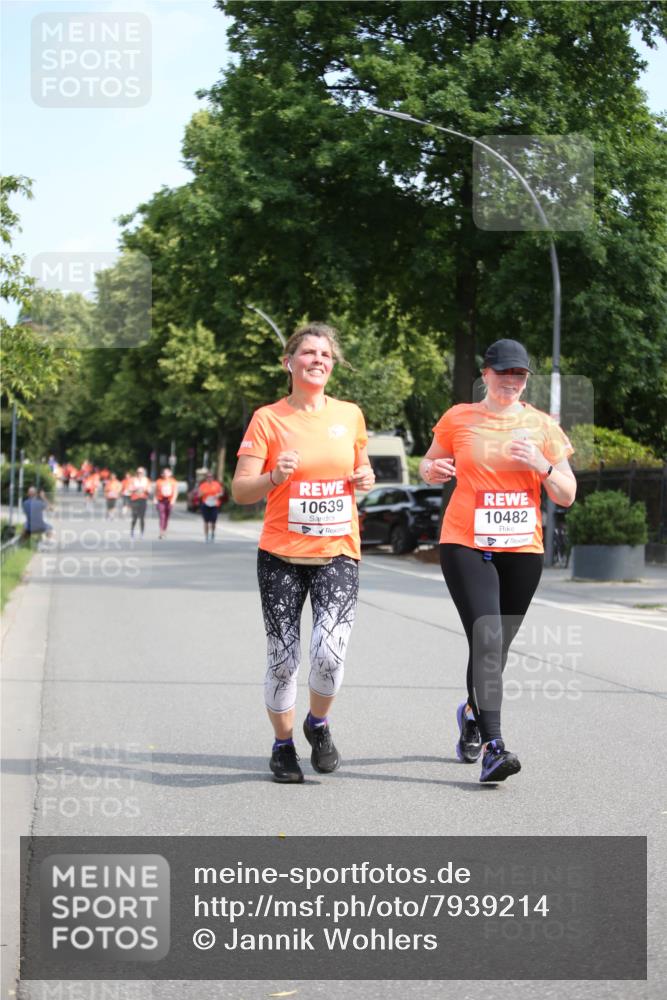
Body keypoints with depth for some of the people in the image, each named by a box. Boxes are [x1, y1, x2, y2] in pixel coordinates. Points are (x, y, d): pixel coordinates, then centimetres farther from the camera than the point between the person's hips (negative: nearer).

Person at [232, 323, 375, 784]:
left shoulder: (350, 415, 8)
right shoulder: (268, 418, -1)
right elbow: (240, 490, -4)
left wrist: (366, 478, 0)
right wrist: (275, 477, -24)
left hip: (338, 554, 1)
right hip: (281, 556, -1)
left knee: (329, 653, -14)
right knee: (283, 658, 1)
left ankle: (319, 724, 16)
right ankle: (283, 745, 23)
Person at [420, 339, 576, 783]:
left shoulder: (542, 425, 6)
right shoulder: (458, 419, 3)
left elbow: (567, 496, 6)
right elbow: (429, 466, 17)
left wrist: (542, 466, -13)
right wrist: (433, 470, -7)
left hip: (522, 551, 3)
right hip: (466, 546, -3)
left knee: (497, 647, 11)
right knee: (487, 640, -18)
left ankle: (473, 713, 40)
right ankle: (494, 747, -22)